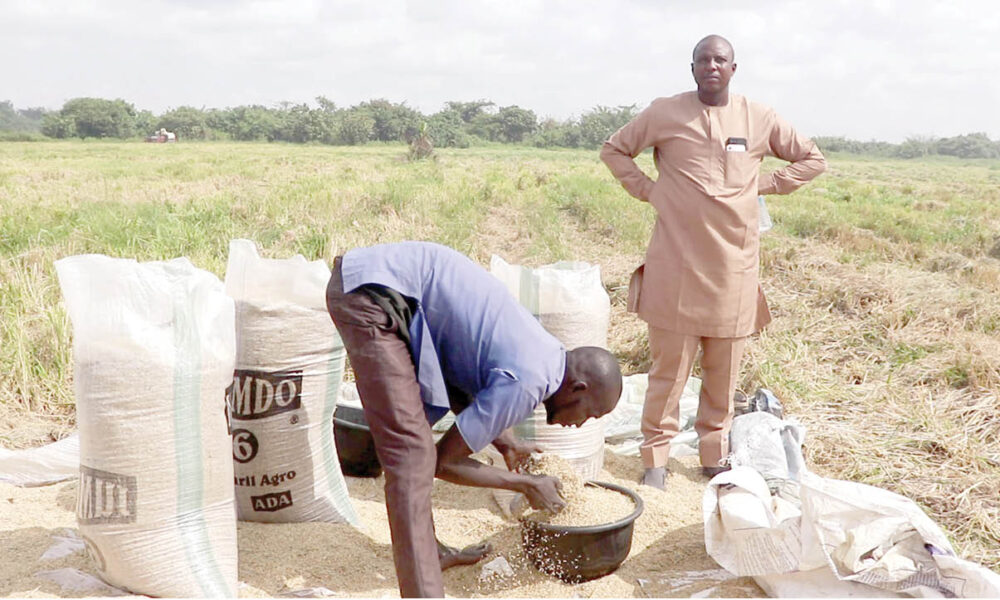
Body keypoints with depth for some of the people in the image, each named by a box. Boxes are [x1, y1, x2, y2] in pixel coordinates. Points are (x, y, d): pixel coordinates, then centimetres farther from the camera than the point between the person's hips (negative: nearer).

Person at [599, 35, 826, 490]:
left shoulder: (759, 119, 7)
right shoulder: (664, 113, 3)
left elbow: (811, 158, 17)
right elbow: (613, 150, 13)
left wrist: (765, 185, 6)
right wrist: (647, 189, 2)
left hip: (734, 263, 2)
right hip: (676, 262, -2)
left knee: (724, 370, 9)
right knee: (669, 366, 0)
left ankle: (714, 456, 24)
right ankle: (655, 457, 13)